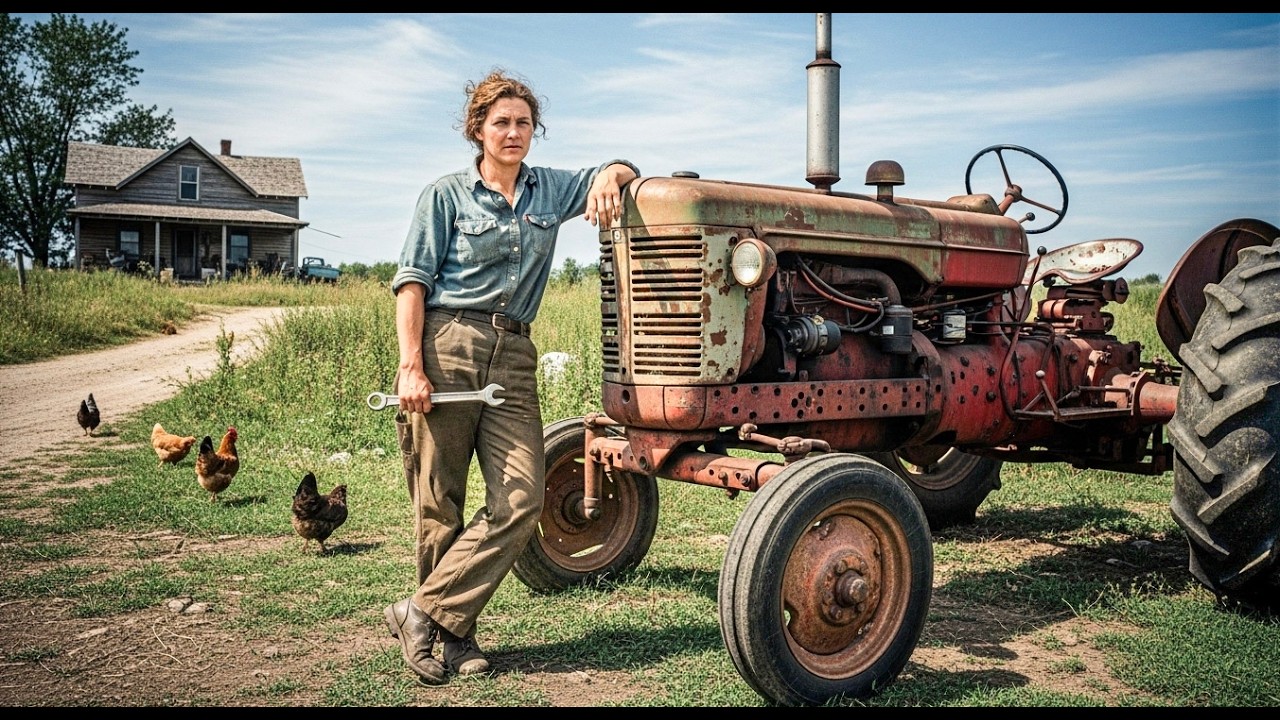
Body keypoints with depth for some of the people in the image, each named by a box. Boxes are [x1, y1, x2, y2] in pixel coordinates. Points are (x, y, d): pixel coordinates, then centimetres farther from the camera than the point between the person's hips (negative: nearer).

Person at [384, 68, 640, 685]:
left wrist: (609, 176, -1)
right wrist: (410, 366, -12)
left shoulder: (551, 190, 16)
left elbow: (621, 171, 25)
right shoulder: (447, 195, 5)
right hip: (446, 348, -3)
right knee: (440, 506, 0)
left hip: (513, 358, 4)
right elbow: (412, 282, -1)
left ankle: (428, 612, 1)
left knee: (520, 501, -10)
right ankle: (455, 632, 16)